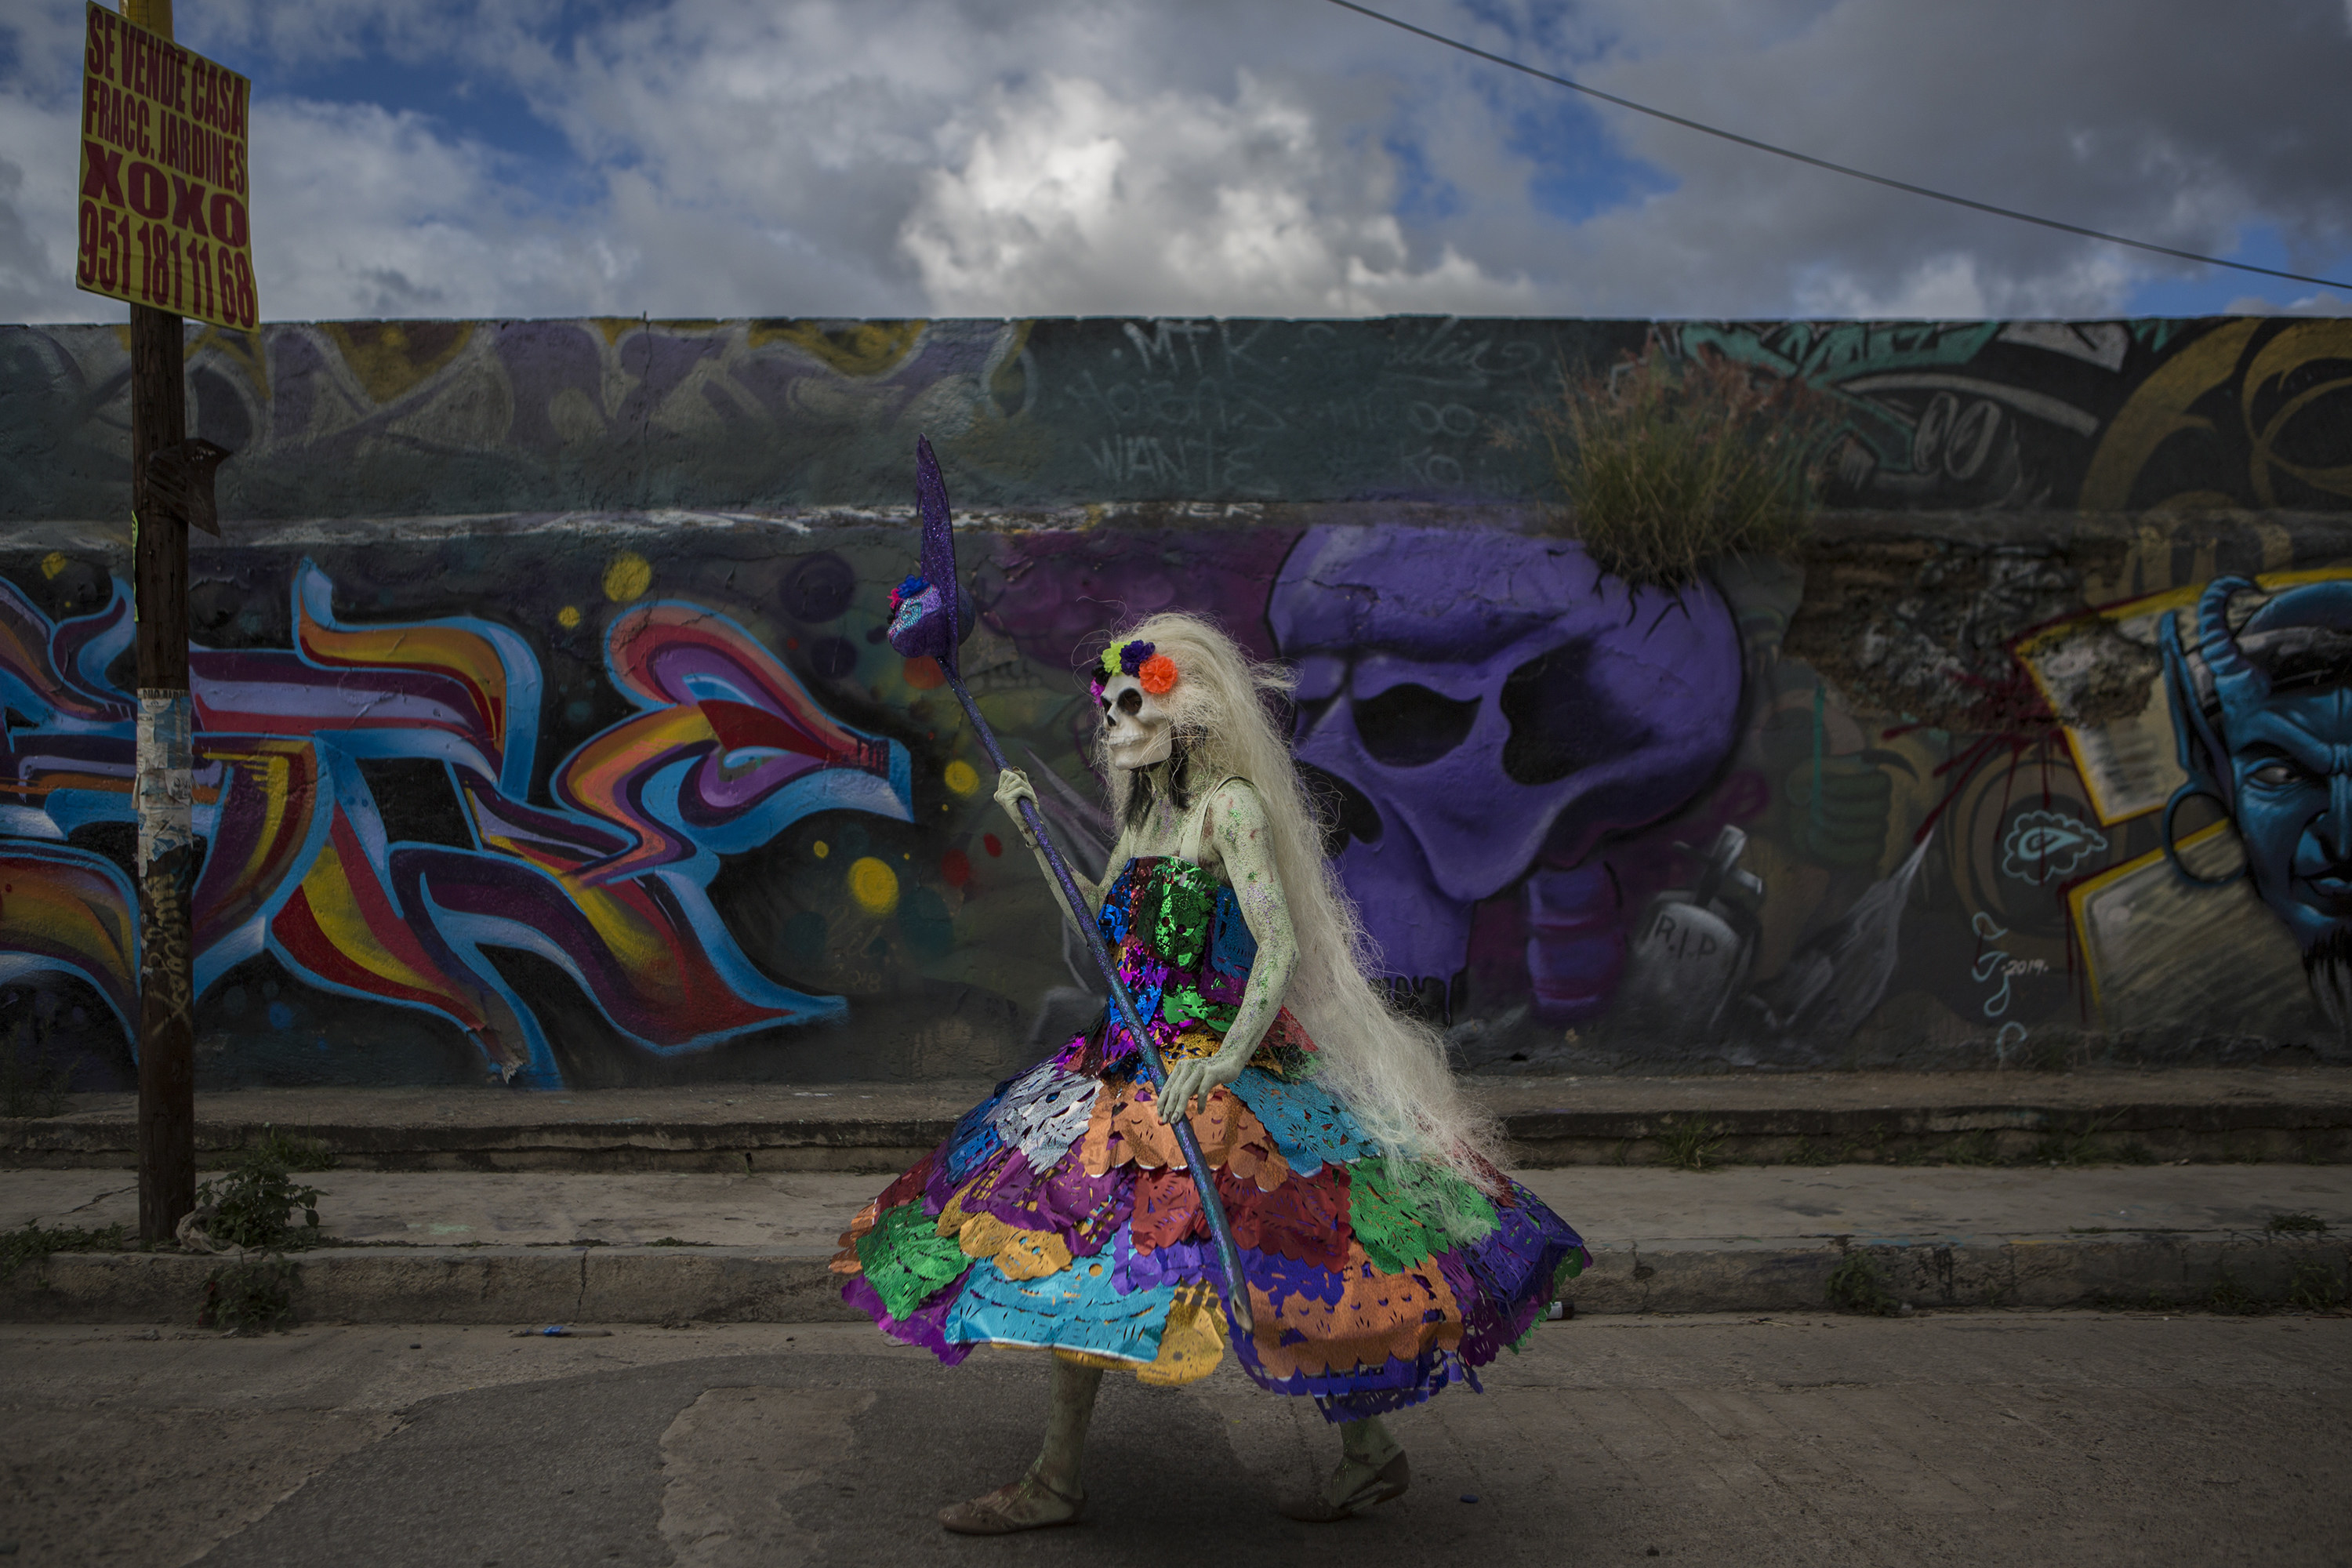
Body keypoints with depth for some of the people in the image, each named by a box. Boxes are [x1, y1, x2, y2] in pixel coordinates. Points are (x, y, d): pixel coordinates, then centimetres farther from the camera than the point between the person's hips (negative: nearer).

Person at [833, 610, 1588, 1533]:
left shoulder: (1231, 804, -11)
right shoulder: (1148, 810, 13)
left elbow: (1283, 944, -20)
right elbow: (1102, 921, 22)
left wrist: (1228, 1057, -31)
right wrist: (1030, 828, 19)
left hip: (1220, 1060, -8)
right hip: (1135, 1059, 8)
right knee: (1073, 1245, 8)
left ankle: (1371, 1451, 13)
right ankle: (1056, 1481, 19)